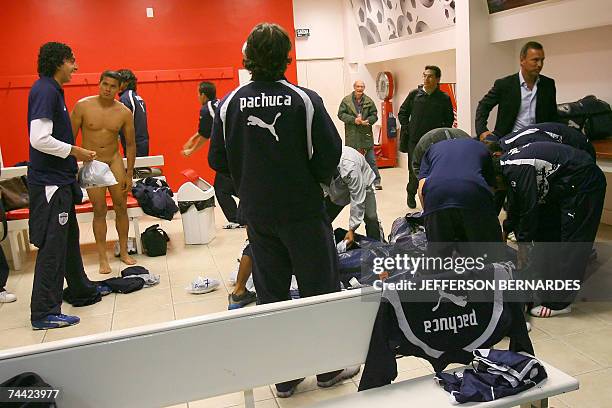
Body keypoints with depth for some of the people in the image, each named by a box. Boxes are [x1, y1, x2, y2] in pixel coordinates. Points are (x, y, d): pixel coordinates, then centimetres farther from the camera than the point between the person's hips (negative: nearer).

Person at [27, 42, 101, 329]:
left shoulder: (52, 90, 15)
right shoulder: (45, 91, -15)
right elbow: (39, 139, -25)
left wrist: (76, 155, 13)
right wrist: (75, 151, -15)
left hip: (59, 179, 10)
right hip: (50, 181, -10)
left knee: (69, 237, 20)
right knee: (52, 245, -6)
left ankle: (80, 288, 36)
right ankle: (44, 313, 1)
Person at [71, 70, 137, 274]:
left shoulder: (124, 112, -5)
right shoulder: (83, 106, -9)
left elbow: (130, 144, 3)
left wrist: (129, 174, 2)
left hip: (114, 161, 2)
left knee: (121, 207, 5)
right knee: (100, 211, -1)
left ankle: (124, 252, 21)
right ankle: (103, 258, 9)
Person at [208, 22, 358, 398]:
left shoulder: (230, 103, -2)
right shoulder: (304, 99, -11)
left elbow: (218, 160, 0)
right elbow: (330, 153, -13)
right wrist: (311, 180, 6)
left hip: (257, 212, 4)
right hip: (302, 210, -3)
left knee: (271, 294, 14)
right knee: (320, 289, 12)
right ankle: (329, 367, 25)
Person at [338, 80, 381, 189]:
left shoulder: (369, 101, 4)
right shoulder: (346, 100, 0)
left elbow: (374, 115, 6)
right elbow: (341, 114, -3)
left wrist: (367, 121, -15)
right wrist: (353, 120, -15)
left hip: (366, 135, 1)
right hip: (352, 136, -1)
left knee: (371, 160, 4)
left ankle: (376, 181, 10)